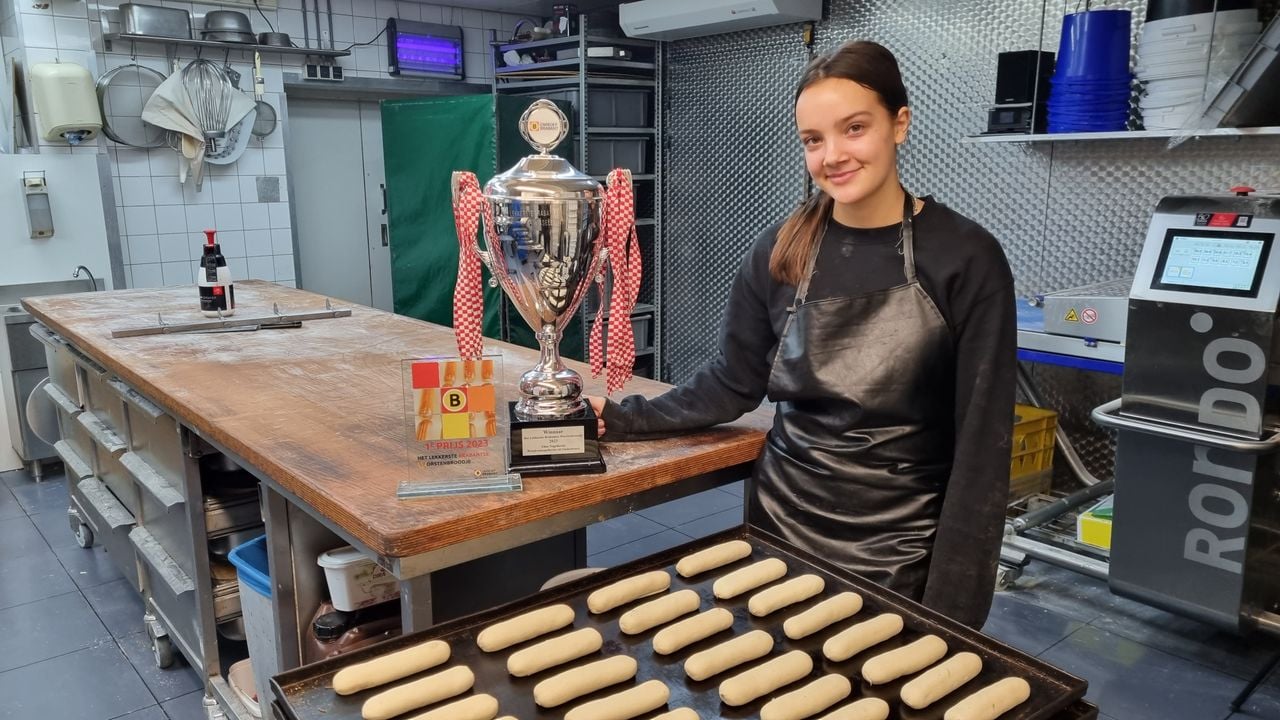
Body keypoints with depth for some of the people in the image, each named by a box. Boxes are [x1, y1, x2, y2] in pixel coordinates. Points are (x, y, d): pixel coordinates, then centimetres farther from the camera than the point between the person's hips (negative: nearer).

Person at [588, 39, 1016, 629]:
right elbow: (733, 382, 7)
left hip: (900, 555, -2)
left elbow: (980, 438, -11)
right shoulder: (778, 253, -3)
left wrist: (952, 600, -12)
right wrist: (626, 419, 1)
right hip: (782, 526, 3)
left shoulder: (965, 259, -11)